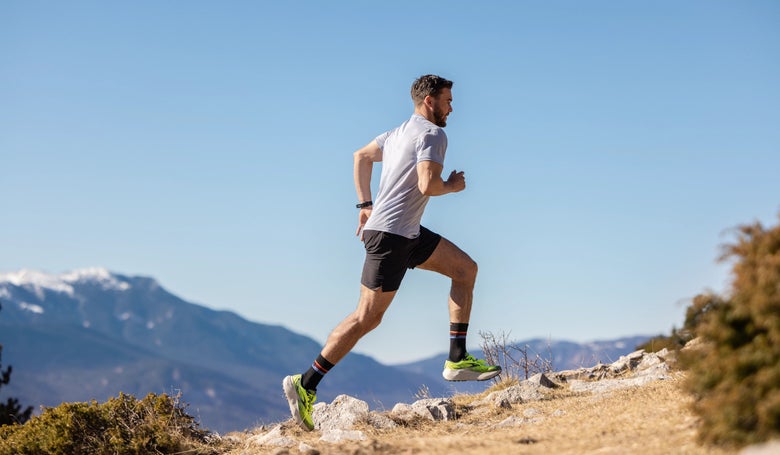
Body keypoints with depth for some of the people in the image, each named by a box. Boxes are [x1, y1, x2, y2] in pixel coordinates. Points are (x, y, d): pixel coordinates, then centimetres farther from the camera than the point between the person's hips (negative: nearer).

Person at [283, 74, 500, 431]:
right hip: (390, 234, -10)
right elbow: (428, 186, -23)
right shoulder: (432, 134, -11)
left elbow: (362, 156, 28)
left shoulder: (400, 132, 17)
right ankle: (305, 385, -4)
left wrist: (366, 205, 25)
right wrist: (453, 186, -2)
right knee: (367, 317, -9)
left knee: (466, 269, 11)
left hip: (408, 233, 10)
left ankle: (457, 360, 9)